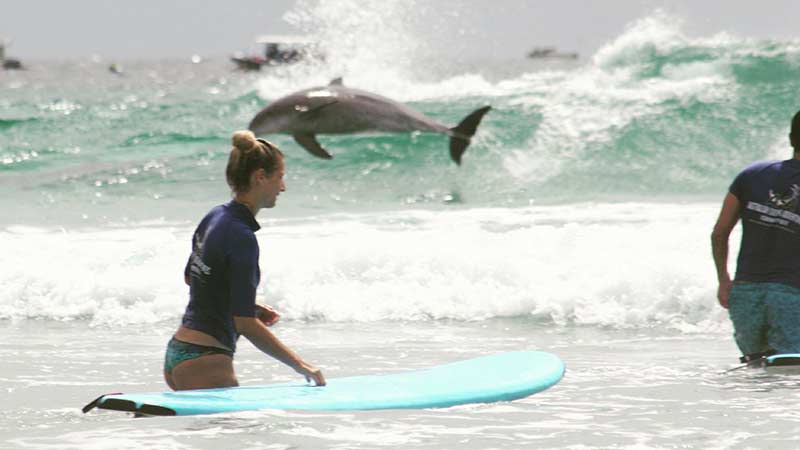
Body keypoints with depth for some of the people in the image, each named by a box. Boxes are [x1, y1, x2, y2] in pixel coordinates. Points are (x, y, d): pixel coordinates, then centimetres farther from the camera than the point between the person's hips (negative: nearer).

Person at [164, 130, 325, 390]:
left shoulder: (214, 217, 8)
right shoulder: (241, 237, -19)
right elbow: (245, 324, -21)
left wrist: (250, 307, 21)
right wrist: (299, 365, -17)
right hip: (205, 361, -9)